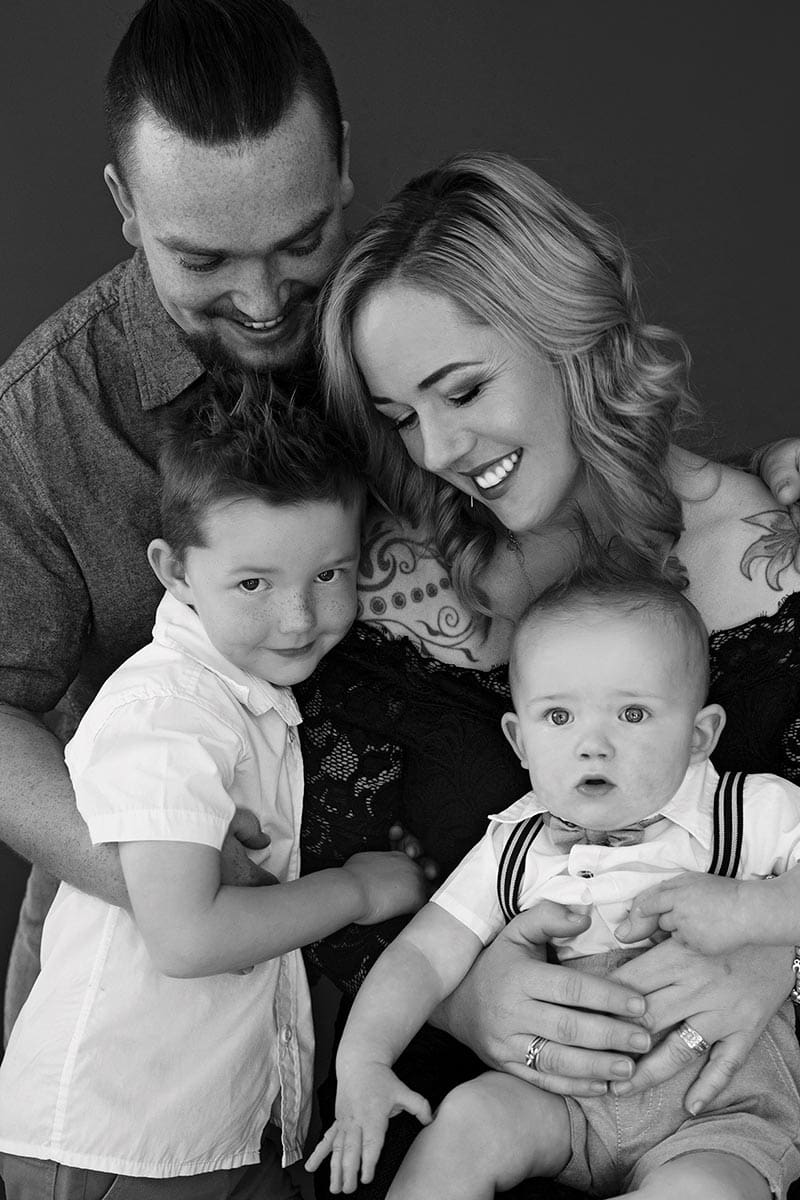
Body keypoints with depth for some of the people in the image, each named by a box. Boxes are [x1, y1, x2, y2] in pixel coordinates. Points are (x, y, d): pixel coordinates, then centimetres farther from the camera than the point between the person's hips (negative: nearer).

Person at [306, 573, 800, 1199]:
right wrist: (362, 1059, -11)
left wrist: (747, 906, -26)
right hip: (569, 1101, 3)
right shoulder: (514, 850, 4)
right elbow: (424, 953, 3)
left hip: (727, 1106, -3)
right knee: (470, 1114, -22)